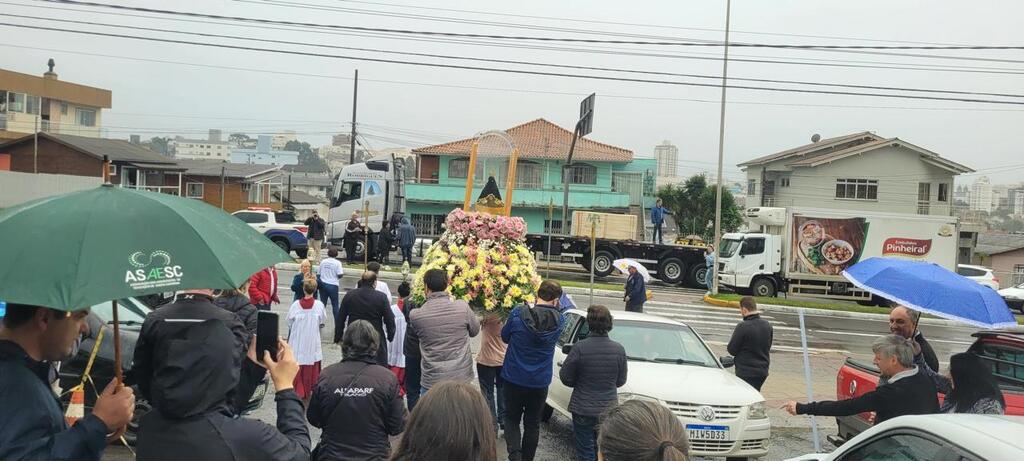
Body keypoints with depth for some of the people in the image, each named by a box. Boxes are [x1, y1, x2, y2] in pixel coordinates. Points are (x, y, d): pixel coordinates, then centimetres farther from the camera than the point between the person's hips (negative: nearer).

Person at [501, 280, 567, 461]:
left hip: (514, 378, -1)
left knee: (512, 419, 16)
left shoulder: (518, 313, -16)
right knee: (532, 424, 17)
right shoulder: (559, 320, -12)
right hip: (540, 381, 1)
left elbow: (505, 336, -1)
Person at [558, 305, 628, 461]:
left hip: (583, 410, -3)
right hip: (608, 408, 3)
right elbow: (620, 381, 4)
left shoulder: (580, 347, -18)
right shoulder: (619, 349, -8)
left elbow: (565, 377, -8)